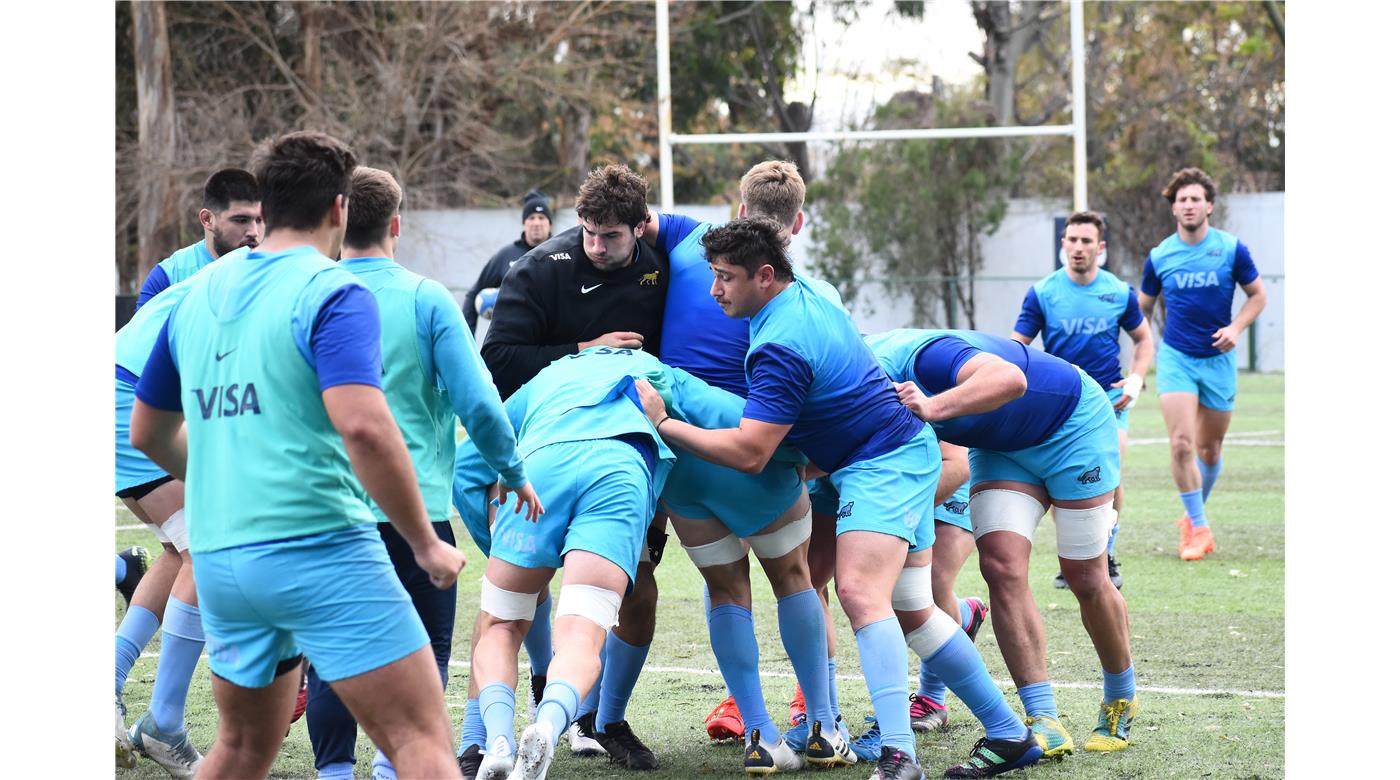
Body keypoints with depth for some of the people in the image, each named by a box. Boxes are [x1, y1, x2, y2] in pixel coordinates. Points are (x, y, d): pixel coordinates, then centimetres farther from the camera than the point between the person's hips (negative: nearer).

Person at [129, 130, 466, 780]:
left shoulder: (197, 296, 13)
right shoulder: (333, 294, -8)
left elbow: (147, 433, 23)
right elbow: (363, 427, -21)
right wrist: (427, 544, -12)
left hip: (217, 557, 7)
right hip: (320, 549, -7)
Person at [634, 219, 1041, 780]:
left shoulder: (780, 347, -24)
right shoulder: (810, 291, 6)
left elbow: (749, 453, -26)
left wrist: (662, 424, -19)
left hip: (882, 465, -11)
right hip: (904, 448, 11)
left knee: (860, 591, -26)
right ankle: (1011, 735, 18)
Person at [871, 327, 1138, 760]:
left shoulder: (923, 358, -40)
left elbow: (1010, 379, -55)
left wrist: (933, 407, -63)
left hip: (1073, 424, -7)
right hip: (1002, 446, 7)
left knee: (1086, 579, 1)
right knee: (1002, 566, -12)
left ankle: (1121, 700, 27)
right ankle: (1044, 723, -10)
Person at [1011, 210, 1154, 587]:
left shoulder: (1120, 293, 1)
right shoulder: (1042, 293, -3)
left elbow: (1143, 338, 16)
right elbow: (1016, 345, 0)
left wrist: (1136, 379, 1)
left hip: (1109, 398, 0)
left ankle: (1106, 556, 4)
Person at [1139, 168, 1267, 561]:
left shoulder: (1231, 249, -4)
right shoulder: (1159, 257, -1)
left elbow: (1257, 295, 6)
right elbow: (1143, 309, 11)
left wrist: (1235, 328, -12)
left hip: (1217, 359, 0)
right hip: (1175, 357, 0)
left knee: (1210, 449, 9)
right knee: (1182, 443, -15)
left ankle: (1193, 517, 32)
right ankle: (1199, 526, -5)